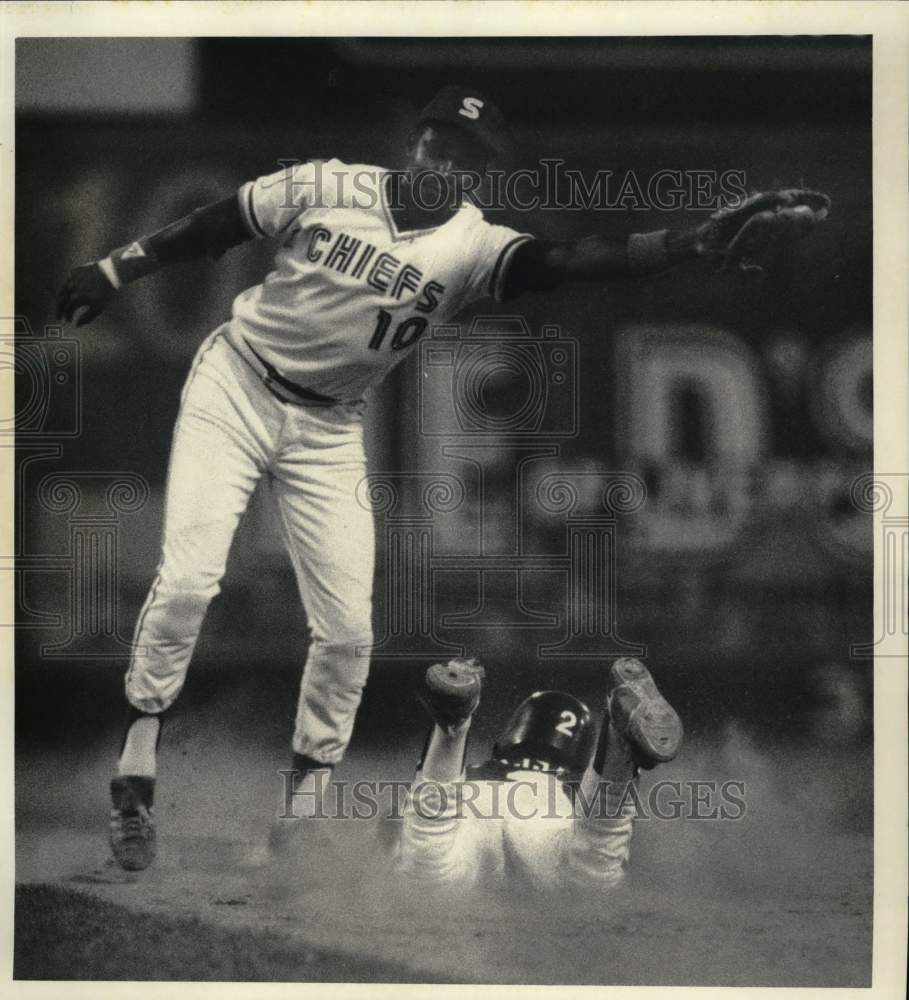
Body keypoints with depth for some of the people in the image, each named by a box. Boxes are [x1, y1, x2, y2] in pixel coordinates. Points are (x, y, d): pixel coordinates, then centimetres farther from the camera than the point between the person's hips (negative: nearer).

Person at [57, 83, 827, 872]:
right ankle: (136, 772, 0)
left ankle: (309, 792, 18)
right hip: (234, 385, -2)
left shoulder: (472, 245, -13)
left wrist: (709, 238, -45)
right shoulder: (326, 187, -12)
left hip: (328, 430, 2)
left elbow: (571, 261, -30)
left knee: (347, 628, -2)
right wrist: (115, 272, 3)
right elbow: (211, 227, 0)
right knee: (187, 580, -15)